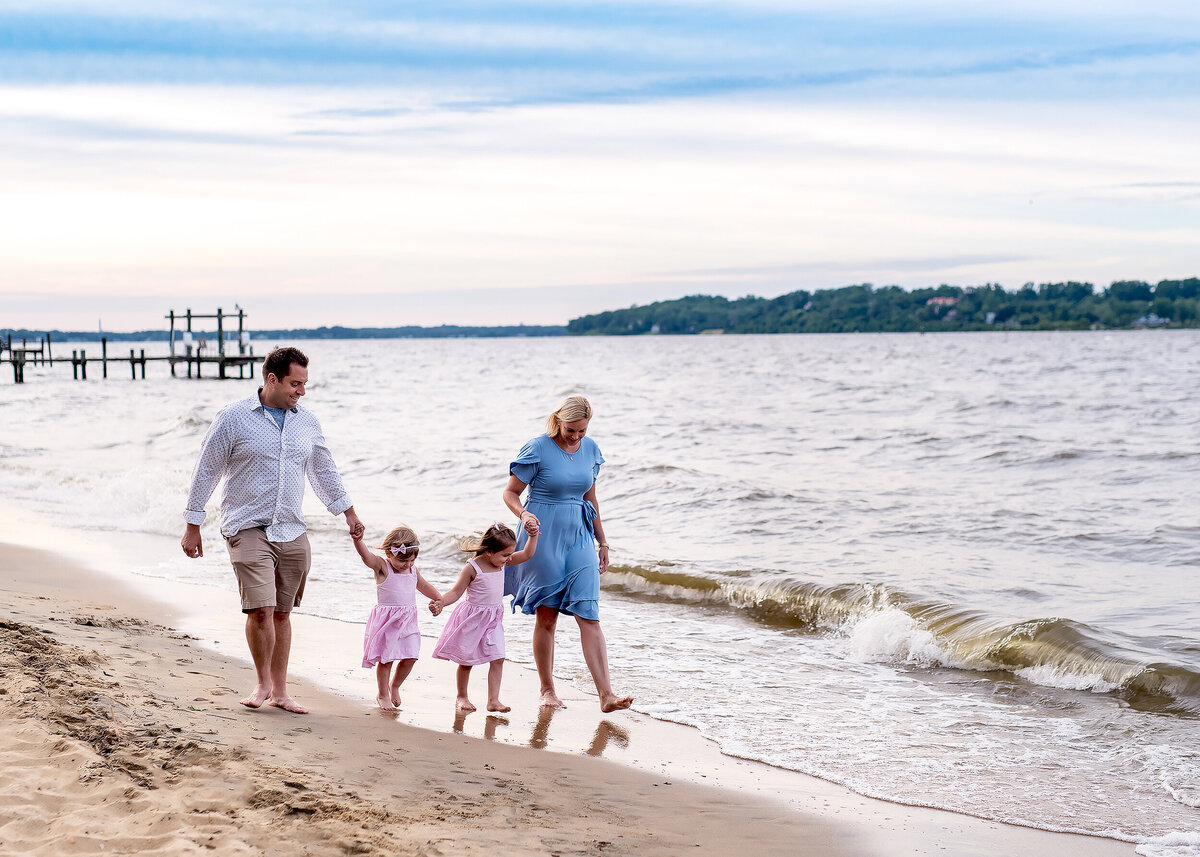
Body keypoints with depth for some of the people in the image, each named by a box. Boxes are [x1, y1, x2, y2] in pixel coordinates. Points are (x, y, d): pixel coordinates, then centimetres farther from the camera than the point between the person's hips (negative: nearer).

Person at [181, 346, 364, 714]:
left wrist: (348, 512, 28)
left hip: (292, 532, 4)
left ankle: (279, 691, 19)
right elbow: (206, 472, 0)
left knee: (281, 613, 8)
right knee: (260, 610, -14)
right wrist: (192, 527, 0)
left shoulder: (307, 422, 9)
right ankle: (262, 682, 8)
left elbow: (324, 471, 24)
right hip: (248, 528, -4)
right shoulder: (233, 418, -5)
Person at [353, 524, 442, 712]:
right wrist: (357, 539, -47)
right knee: (386, 659, 1)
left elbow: (423, 585, 27)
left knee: (410, 658, 0)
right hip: (386, 620, -5)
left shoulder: (412, 570, 8)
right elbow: (366, 556, -29)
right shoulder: (382, 567, -10)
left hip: (407, 620, 5)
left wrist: (439, 598, 32)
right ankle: (383, 695, 19)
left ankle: (394, 686, 26)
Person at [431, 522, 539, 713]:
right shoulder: (472, 568, -18)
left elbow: (527, 554, 8)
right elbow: (456, 592, -12)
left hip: (493, 618, 5)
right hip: (473, 618, -5)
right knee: (466, 661, 7)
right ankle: (461, 697, 26)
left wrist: (533, 536, -6)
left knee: (497, 659, -4)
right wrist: (440, 602, -27)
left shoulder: (501, 562, 0)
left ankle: (493, 700, -1)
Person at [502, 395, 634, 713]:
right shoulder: (538, 449, -9)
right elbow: (510, 492, -5)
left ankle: (606, 695, -11)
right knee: (546, 616, 4)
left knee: (589, 615, -6)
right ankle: (547, 690, 18)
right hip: (544, 537, -4)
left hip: (579, 537, 4)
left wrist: (602, 542, 19)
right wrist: (524, 514, -25)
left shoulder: (590, 449, 6)